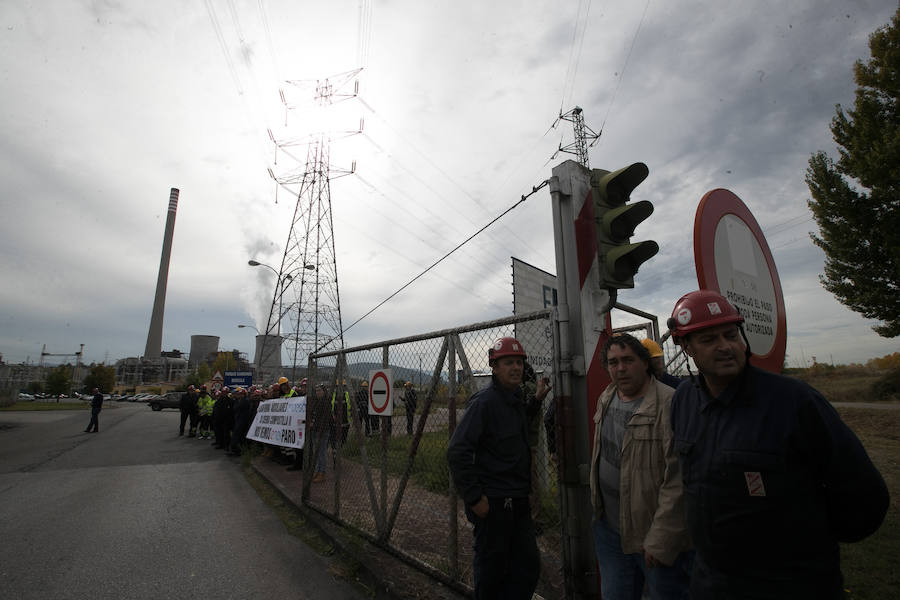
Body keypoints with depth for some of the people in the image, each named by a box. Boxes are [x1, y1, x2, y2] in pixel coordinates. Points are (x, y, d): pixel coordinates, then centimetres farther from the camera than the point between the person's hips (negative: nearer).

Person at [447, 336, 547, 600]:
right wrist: (474, 497, -19)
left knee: (528, 567, 16)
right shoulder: (484, 402, -19)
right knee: (491, 569, 10)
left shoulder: (518, 400, 7)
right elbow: (457, 453, -22)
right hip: (492, 503, -8)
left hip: (518, 502, 8)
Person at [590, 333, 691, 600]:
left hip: (658, 538, -6)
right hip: (609, 528, 7)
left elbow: (678, 481, -23)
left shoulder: (669, 404, -22)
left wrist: (660, 540, -20)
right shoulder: (605, 399, 3)